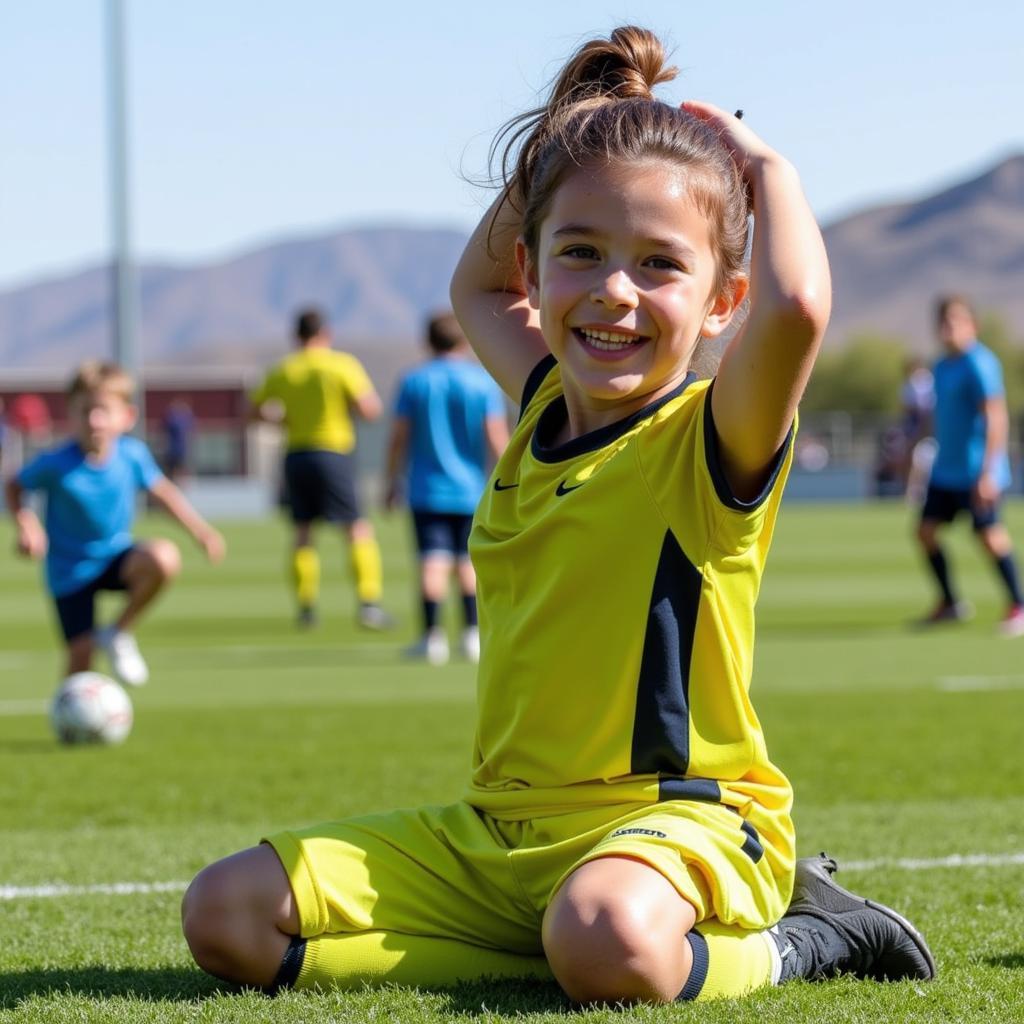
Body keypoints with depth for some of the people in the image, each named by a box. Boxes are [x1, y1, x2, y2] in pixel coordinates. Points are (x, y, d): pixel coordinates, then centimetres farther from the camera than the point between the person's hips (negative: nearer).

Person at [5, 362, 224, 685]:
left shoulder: (132, 455, -11)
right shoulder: (54, 464, -19)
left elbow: (161, 490, 7)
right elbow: (14, 487, -4)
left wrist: (201, 530, 4)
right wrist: (27, 526, -21)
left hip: (116, 556, 3)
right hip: (70, 571, -2)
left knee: (164, 558, -29)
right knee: (81, 655, -9)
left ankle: (119, 634, -7)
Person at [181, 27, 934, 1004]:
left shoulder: (713, 438, -10)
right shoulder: (547, 403, 13)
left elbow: (796, 305, -34)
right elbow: (477, 286, 36)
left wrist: (765, 168, -13)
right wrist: (549, 156, 18)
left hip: (673, 818, -8)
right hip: (496, 832, 8)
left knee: (605, 935, -44)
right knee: (225, 914, -6)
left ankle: (798, 944, -9)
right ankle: (557, 957, -9)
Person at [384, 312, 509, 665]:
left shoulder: (413, 381, 0)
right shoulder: (483, 381, -1)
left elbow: (398, 437, 0)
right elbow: (496, 438, -5)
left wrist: (392, 482, 10)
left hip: (426, 490, -1)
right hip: (471, 490, 1)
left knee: (434, 560, -5)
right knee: (469, 561, 13)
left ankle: (432, 635, -12)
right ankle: (472, 633, 9)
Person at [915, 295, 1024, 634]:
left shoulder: (978, 364, -14)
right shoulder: (942, 367, 13)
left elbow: (995, 418, -19)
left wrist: (987, 472, -25)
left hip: (975, 473, -9)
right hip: (945, 469, 9)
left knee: (989, 535, -9)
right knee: (926, 530, 6)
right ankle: (950, 603, 18)